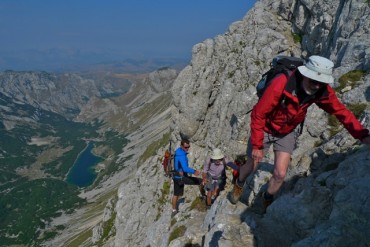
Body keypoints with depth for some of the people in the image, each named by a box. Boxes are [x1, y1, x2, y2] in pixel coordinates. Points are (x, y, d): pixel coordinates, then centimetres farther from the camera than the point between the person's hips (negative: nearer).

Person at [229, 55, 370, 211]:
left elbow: (341, 111, -10)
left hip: (287, 133, 3)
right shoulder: (281, 84, -35)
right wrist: (257, 145, -22)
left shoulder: (322, 92, -20)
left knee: (280, 174, -1)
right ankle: (239, 184, 47)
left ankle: (268, 199, 30)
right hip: (265, 129, -3)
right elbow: (258, 115, -28)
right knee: (252, 166, 12)